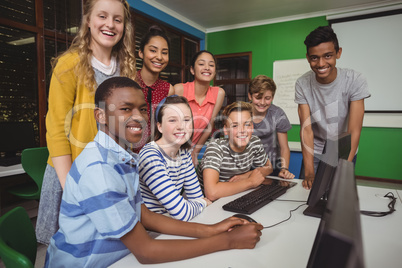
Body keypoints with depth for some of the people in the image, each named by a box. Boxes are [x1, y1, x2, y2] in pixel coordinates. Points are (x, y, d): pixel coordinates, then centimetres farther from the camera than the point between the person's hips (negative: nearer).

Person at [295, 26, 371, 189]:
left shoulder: (355, 81, -19)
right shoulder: (302, 84, -15)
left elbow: (354, 131, -23)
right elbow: (306, 128, -20)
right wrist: (309, 172, -27)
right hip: (314, 152, 1)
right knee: (309, 190, 4)